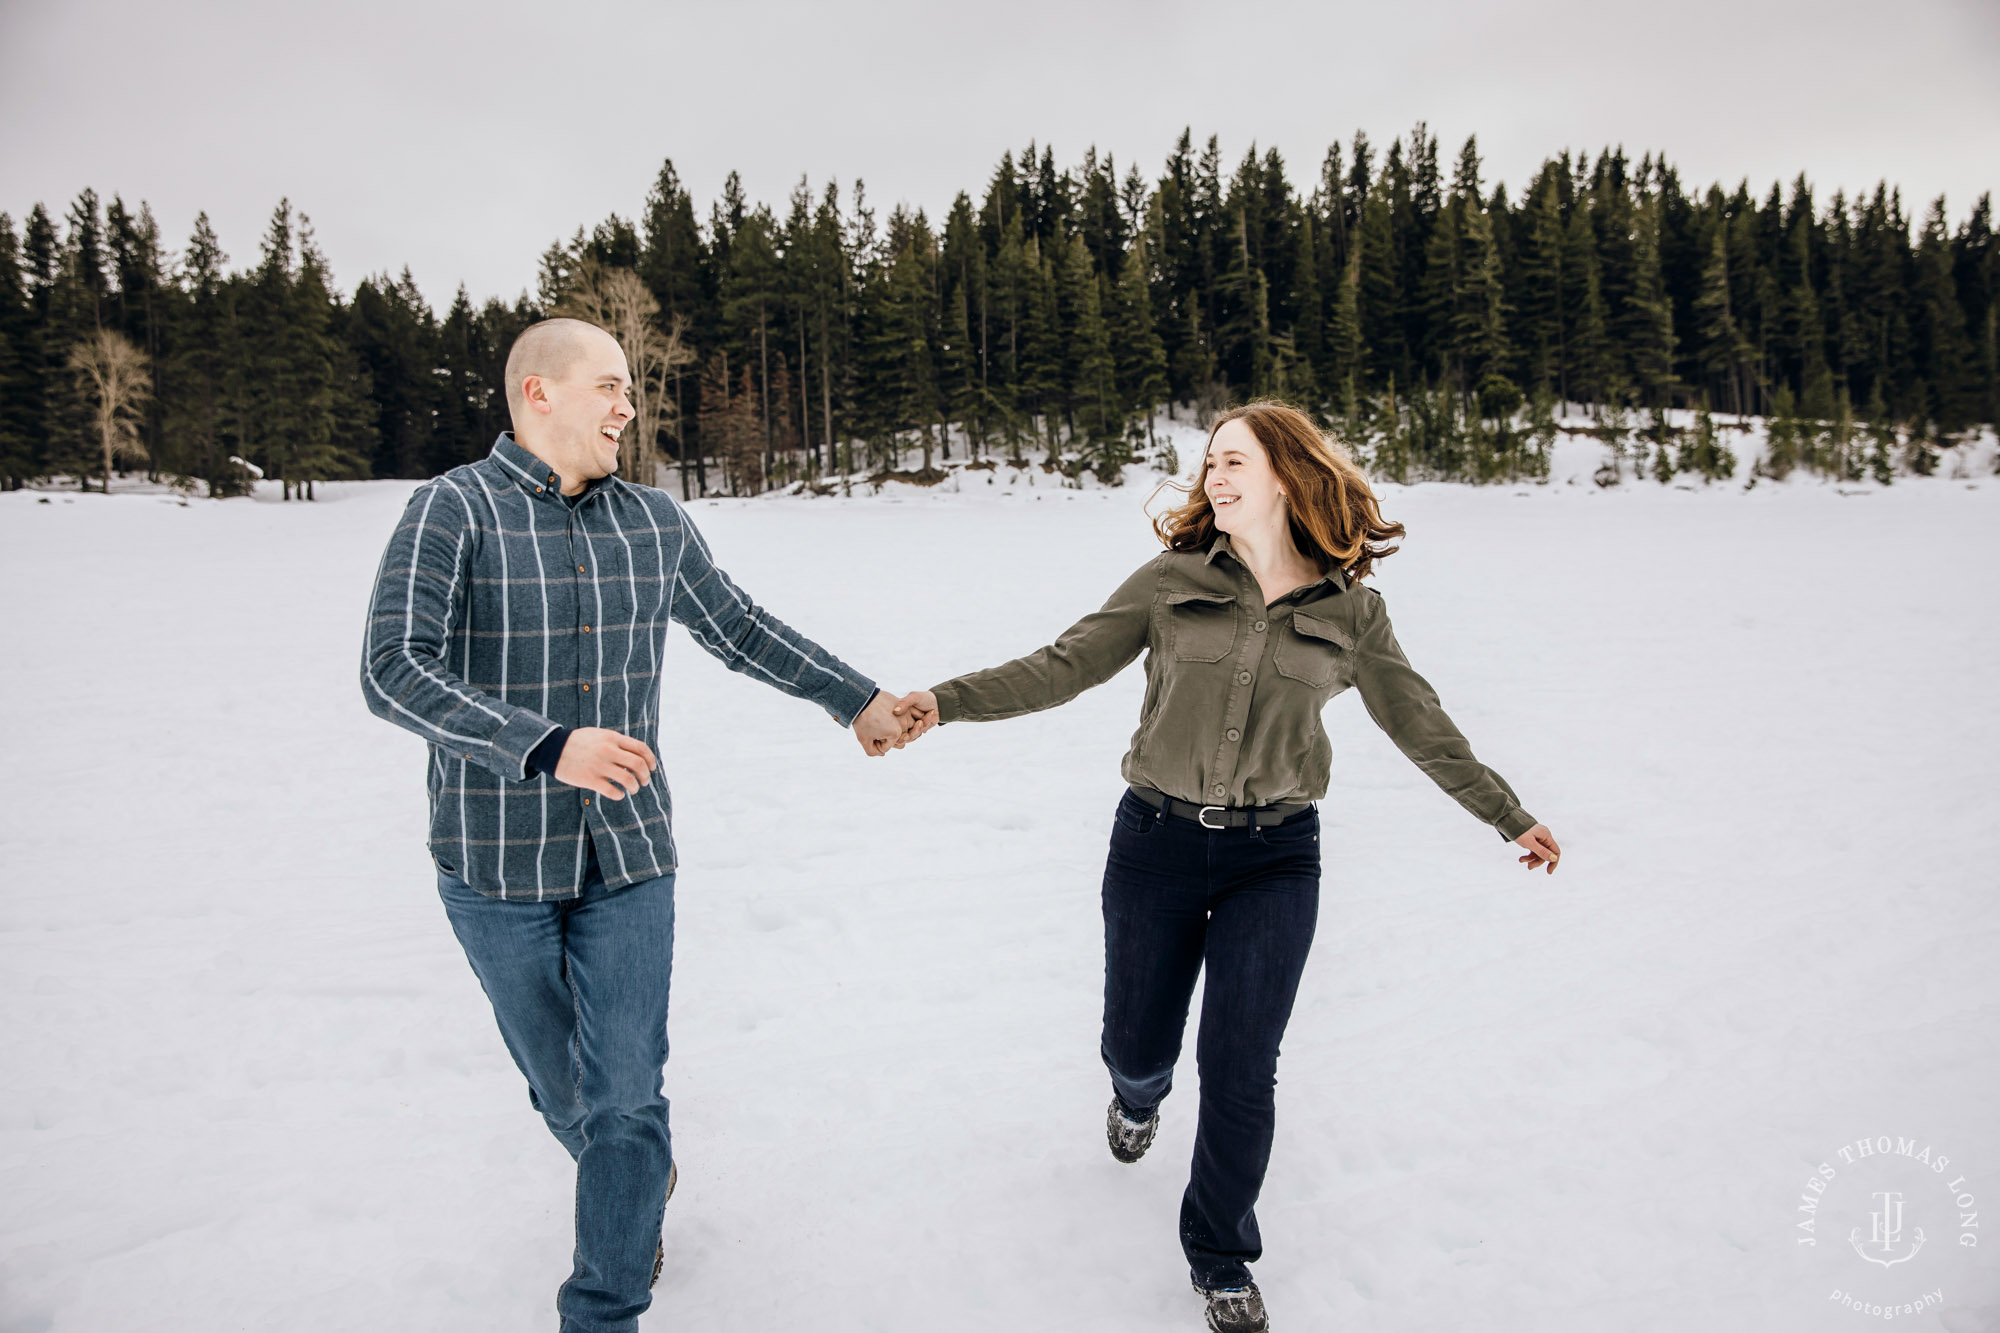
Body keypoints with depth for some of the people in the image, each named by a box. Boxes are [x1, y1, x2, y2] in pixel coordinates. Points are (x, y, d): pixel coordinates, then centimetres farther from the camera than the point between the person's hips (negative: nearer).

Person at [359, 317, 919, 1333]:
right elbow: (393, 671, -20)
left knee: (625, 1097, 1)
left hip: (629, 854, 2)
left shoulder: (654, 520, 4)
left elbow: (739, 628, 15)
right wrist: (547, 746, -31)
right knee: (561, 1089, 15)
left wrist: (856, 699, 17)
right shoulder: (453, 510, -10)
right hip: (497, 864, -2)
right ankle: (635, 1181, 47)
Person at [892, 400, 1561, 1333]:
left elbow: (1418, 724, 10)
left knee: (1239, 1067, -1)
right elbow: (1062, 668, -2)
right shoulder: (1171, 580, -4)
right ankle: (1138, 1096, 53)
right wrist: (947, 701, -11)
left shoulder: (1350, 610, -1)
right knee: (1137, 1044, 12)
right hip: (1157, 843, 1)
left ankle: (1221, 1257, 25)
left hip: (1274, 856, 0)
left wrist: (1510, 818, 18)